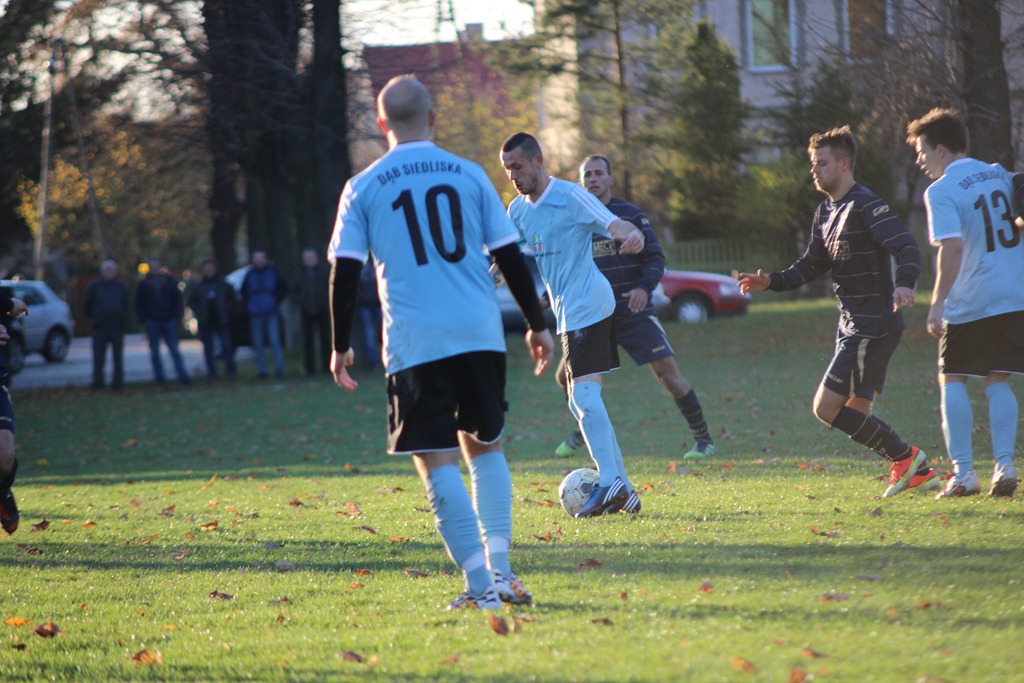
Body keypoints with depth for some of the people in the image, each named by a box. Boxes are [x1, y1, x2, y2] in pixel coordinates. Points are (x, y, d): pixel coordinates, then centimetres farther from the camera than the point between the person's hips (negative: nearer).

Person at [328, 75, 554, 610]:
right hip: (480, 334, 3)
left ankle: (481, 584, -8)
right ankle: (500, 568, 7)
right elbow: (509, 257, 10)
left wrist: (341, 347, 12)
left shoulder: (363, 189, 2)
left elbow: (345, 274, 1)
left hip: (414, 343, -2)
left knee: (436, 462, 0)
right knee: (484, 446, 18)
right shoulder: (468, 175, 7)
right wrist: (537, 325, 19)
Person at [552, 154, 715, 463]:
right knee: (566, 376, -1)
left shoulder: (631, 214, -1)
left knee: (668, 374, -11)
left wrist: (644, 287, -20)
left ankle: (703, 439, 1)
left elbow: (655, 257, -3)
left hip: (634, 314, -3)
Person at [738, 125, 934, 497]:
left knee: (827, 407, -12)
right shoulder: (827, 211, 15)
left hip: (873, 326, -10)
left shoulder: (865, 205, -14)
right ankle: (918, 472, 16)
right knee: (856, 414, 10)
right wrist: (771, 281, 8)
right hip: (854, 326, 10)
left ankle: (905, 456, -3)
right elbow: (811, 265, 23)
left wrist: (904, 284, -43)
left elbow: (907, 247, -23)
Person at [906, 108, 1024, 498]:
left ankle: (963, 472, -3)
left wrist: (937, 303, -21)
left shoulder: (941, 191, -11)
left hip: (968, 303, -6)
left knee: (952, 382, 5)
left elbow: (952, 247, -23)